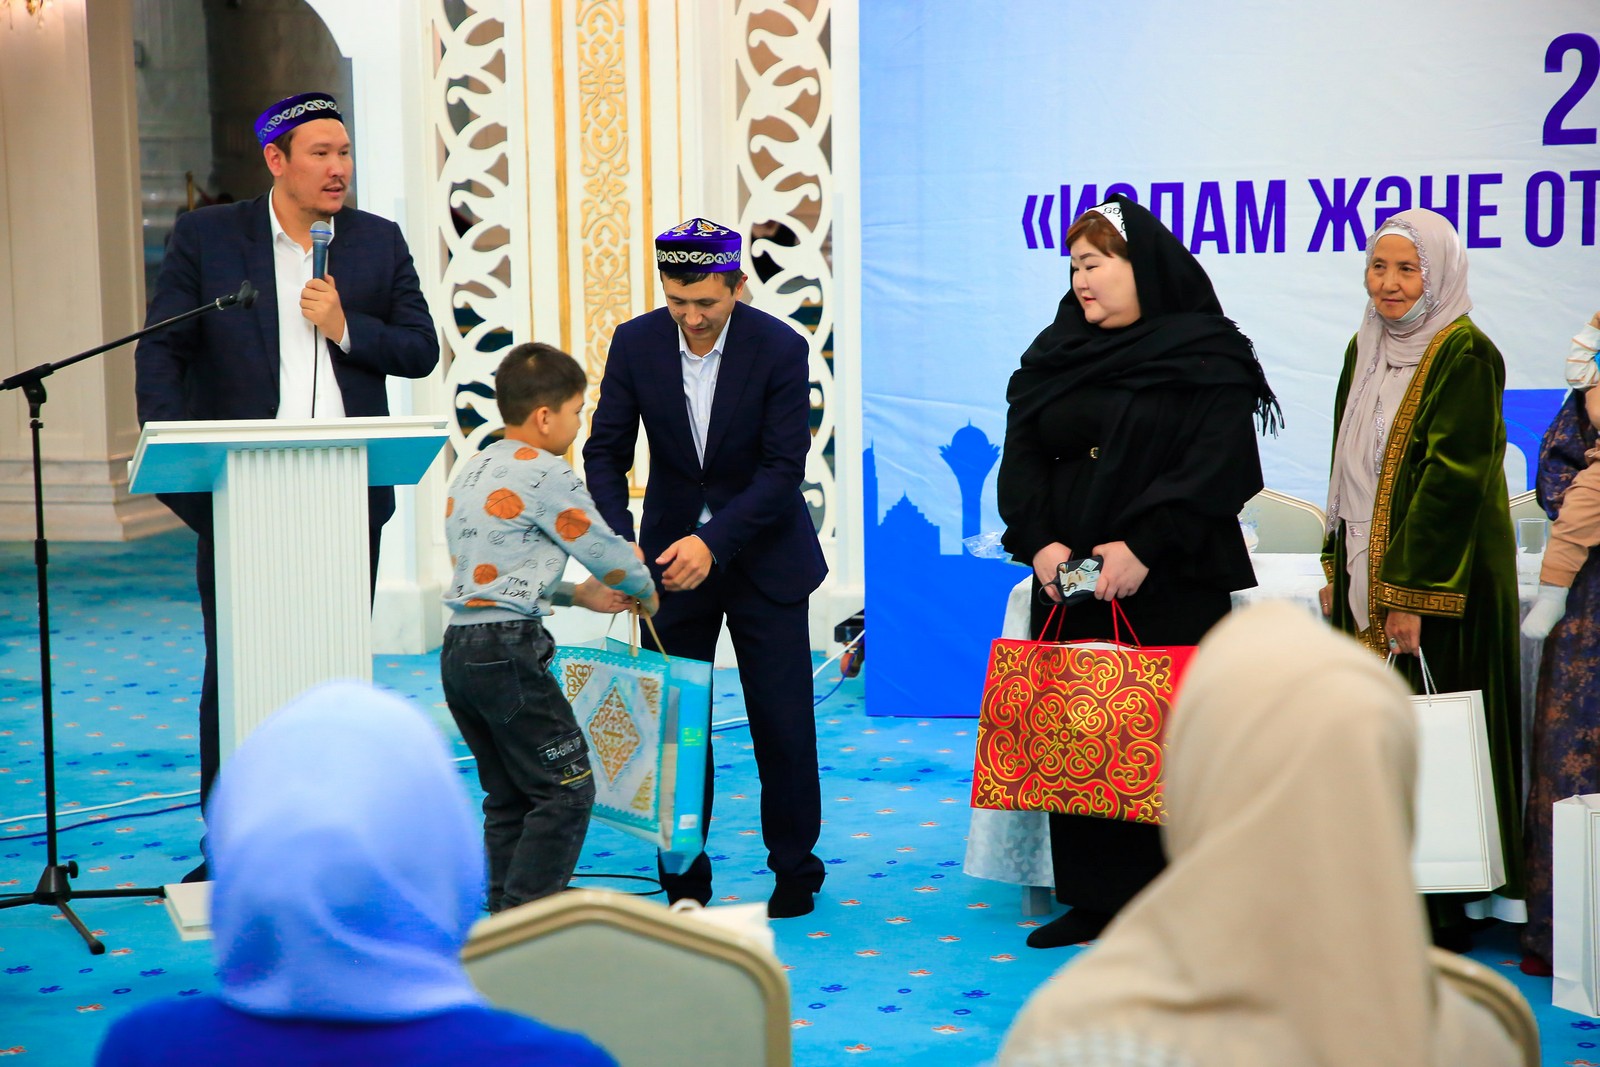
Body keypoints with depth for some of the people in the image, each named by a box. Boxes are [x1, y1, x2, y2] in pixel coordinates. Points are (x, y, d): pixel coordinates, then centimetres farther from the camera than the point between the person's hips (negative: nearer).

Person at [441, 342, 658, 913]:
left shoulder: (472, 470, 17)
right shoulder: (546, 473, -10)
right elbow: (606, 552, -4)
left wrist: (578, 594, 22)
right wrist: (646, 594, 16)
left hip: (458, 648, 9)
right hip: (507, 651, -9)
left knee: (509, 795, 16)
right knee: (566, 789, -3)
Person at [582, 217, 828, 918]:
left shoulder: (781, 349, -15)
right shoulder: (635, 343, -8)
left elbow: (783, 469, -17)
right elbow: (605, 453, -6)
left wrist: (713, 542, -27)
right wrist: (620, 544, -22)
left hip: (762, 555, -2)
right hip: (672, 555, 2)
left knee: (783, 720, 2)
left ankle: (795, 869, 18)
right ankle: (684, 875, 14)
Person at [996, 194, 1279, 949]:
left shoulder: (1208, 358, -3)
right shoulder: (1055, 355, 14)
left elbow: (1216, 463, -12)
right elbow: (1021, 456, 9)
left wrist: (1146, 546, -21)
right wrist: (1038, 540, -7)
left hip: (1169, 585, -5)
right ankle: (1091, 899, 15)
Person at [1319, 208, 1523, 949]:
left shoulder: (1465, 354, -11)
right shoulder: (1364, 351, 13)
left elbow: (1453, 476, -17)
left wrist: (1410, 593, -20)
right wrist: (1336, 568, 13)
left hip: (1433, 580, -7)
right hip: (1364, 574, 7)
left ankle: (1443, 917, 7)